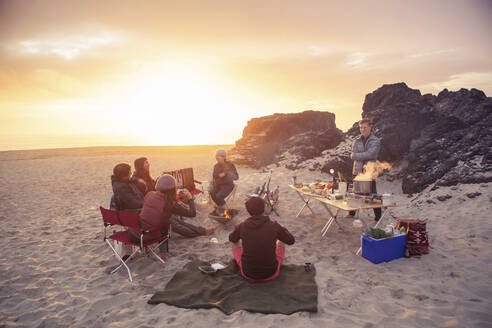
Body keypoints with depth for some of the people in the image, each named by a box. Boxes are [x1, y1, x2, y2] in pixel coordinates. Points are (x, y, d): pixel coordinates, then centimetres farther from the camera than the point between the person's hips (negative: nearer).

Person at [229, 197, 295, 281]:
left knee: (235, 242, 28)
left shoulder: (242, 226, -13)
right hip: (270, 273, 0)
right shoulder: (275, 227, -16)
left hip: (248, 273, 1)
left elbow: (232, 239, 11)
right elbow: (291, 241, 3)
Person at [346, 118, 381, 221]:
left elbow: (370, 154, -17)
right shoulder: (357, 141, 11)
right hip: (357, 171, 4)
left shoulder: (376, 141, -2)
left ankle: (378, 217, 8)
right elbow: (353, 155, -3)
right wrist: (365, 156, -16)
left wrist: (355, 155, -9)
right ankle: (351, 213, 28)